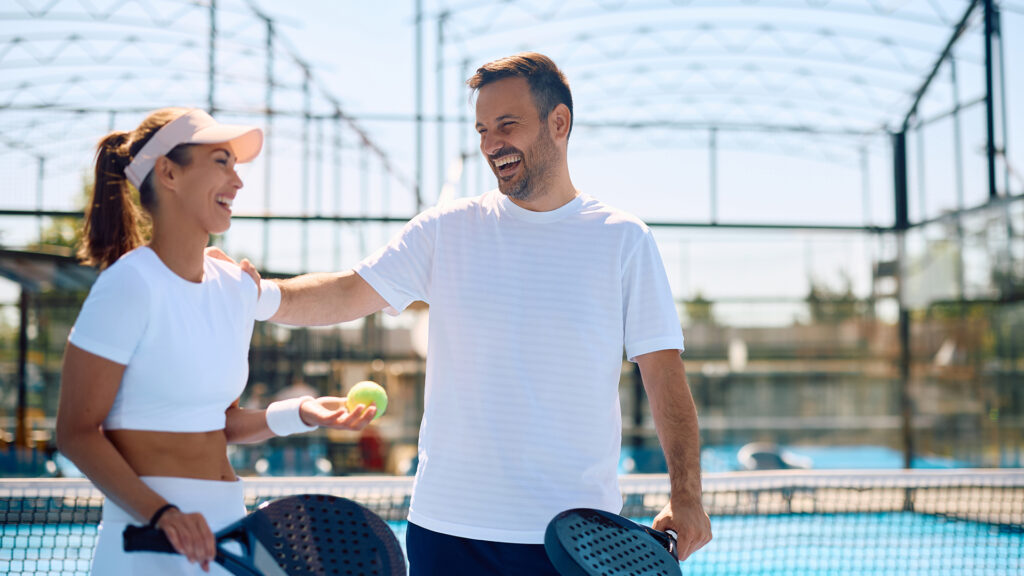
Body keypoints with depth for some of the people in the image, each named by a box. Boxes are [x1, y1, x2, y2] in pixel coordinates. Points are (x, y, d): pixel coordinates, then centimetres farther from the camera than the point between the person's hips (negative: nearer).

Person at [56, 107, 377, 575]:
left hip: (228, 528, 6)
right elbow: (77, 432, -13)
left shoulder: (236, 286, 6)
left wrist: (300, 413, -2)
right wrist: (162, 513, -25)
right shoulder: (128, 285, -13)